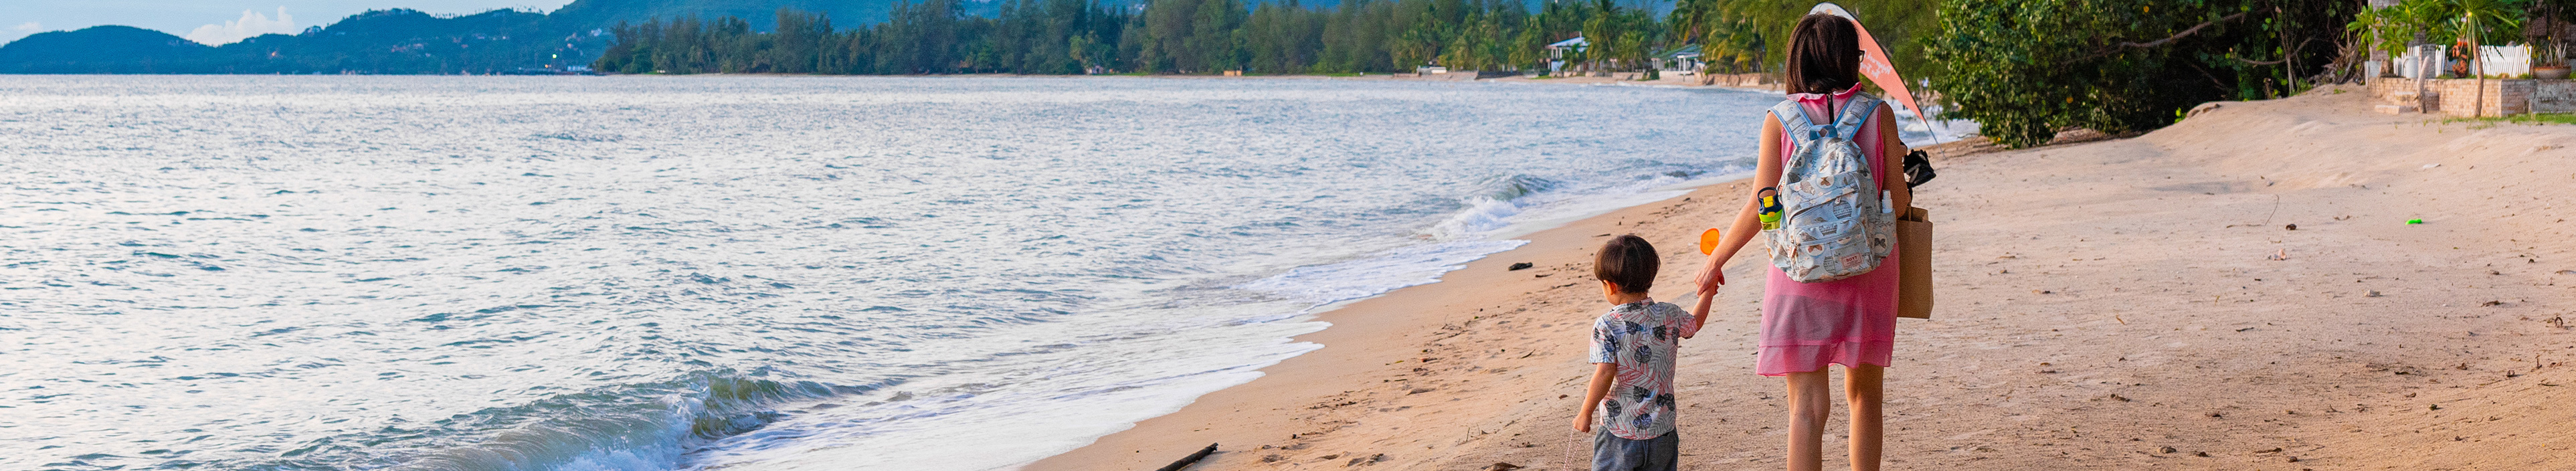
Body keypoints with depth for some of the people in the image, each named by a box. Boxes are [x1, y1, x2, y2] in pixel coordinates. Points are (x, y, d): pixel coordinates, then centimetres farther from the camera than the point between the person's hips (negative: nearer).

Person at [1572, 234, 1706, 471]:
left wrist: (1585, 413, -9)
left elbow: (1605, 374, -19)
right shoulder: (1670, 316, -1)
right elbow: (1695, 323, 21)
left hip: (1620, 435, -5)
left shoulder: (1606, 326, -15)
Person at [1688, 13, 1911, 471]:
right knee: (1865, 393, 18)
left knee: (1807, 406, -1)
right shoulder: (1878, 112, -1)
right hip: (1868, 267, 1)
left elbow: (1761, 208, -4)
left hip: (1801, 271, -1)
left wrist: (1715, 260, 10)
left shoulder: (1780, 119, -2)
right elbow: (1899, 200, 1)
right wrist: (1897, 164, 24)